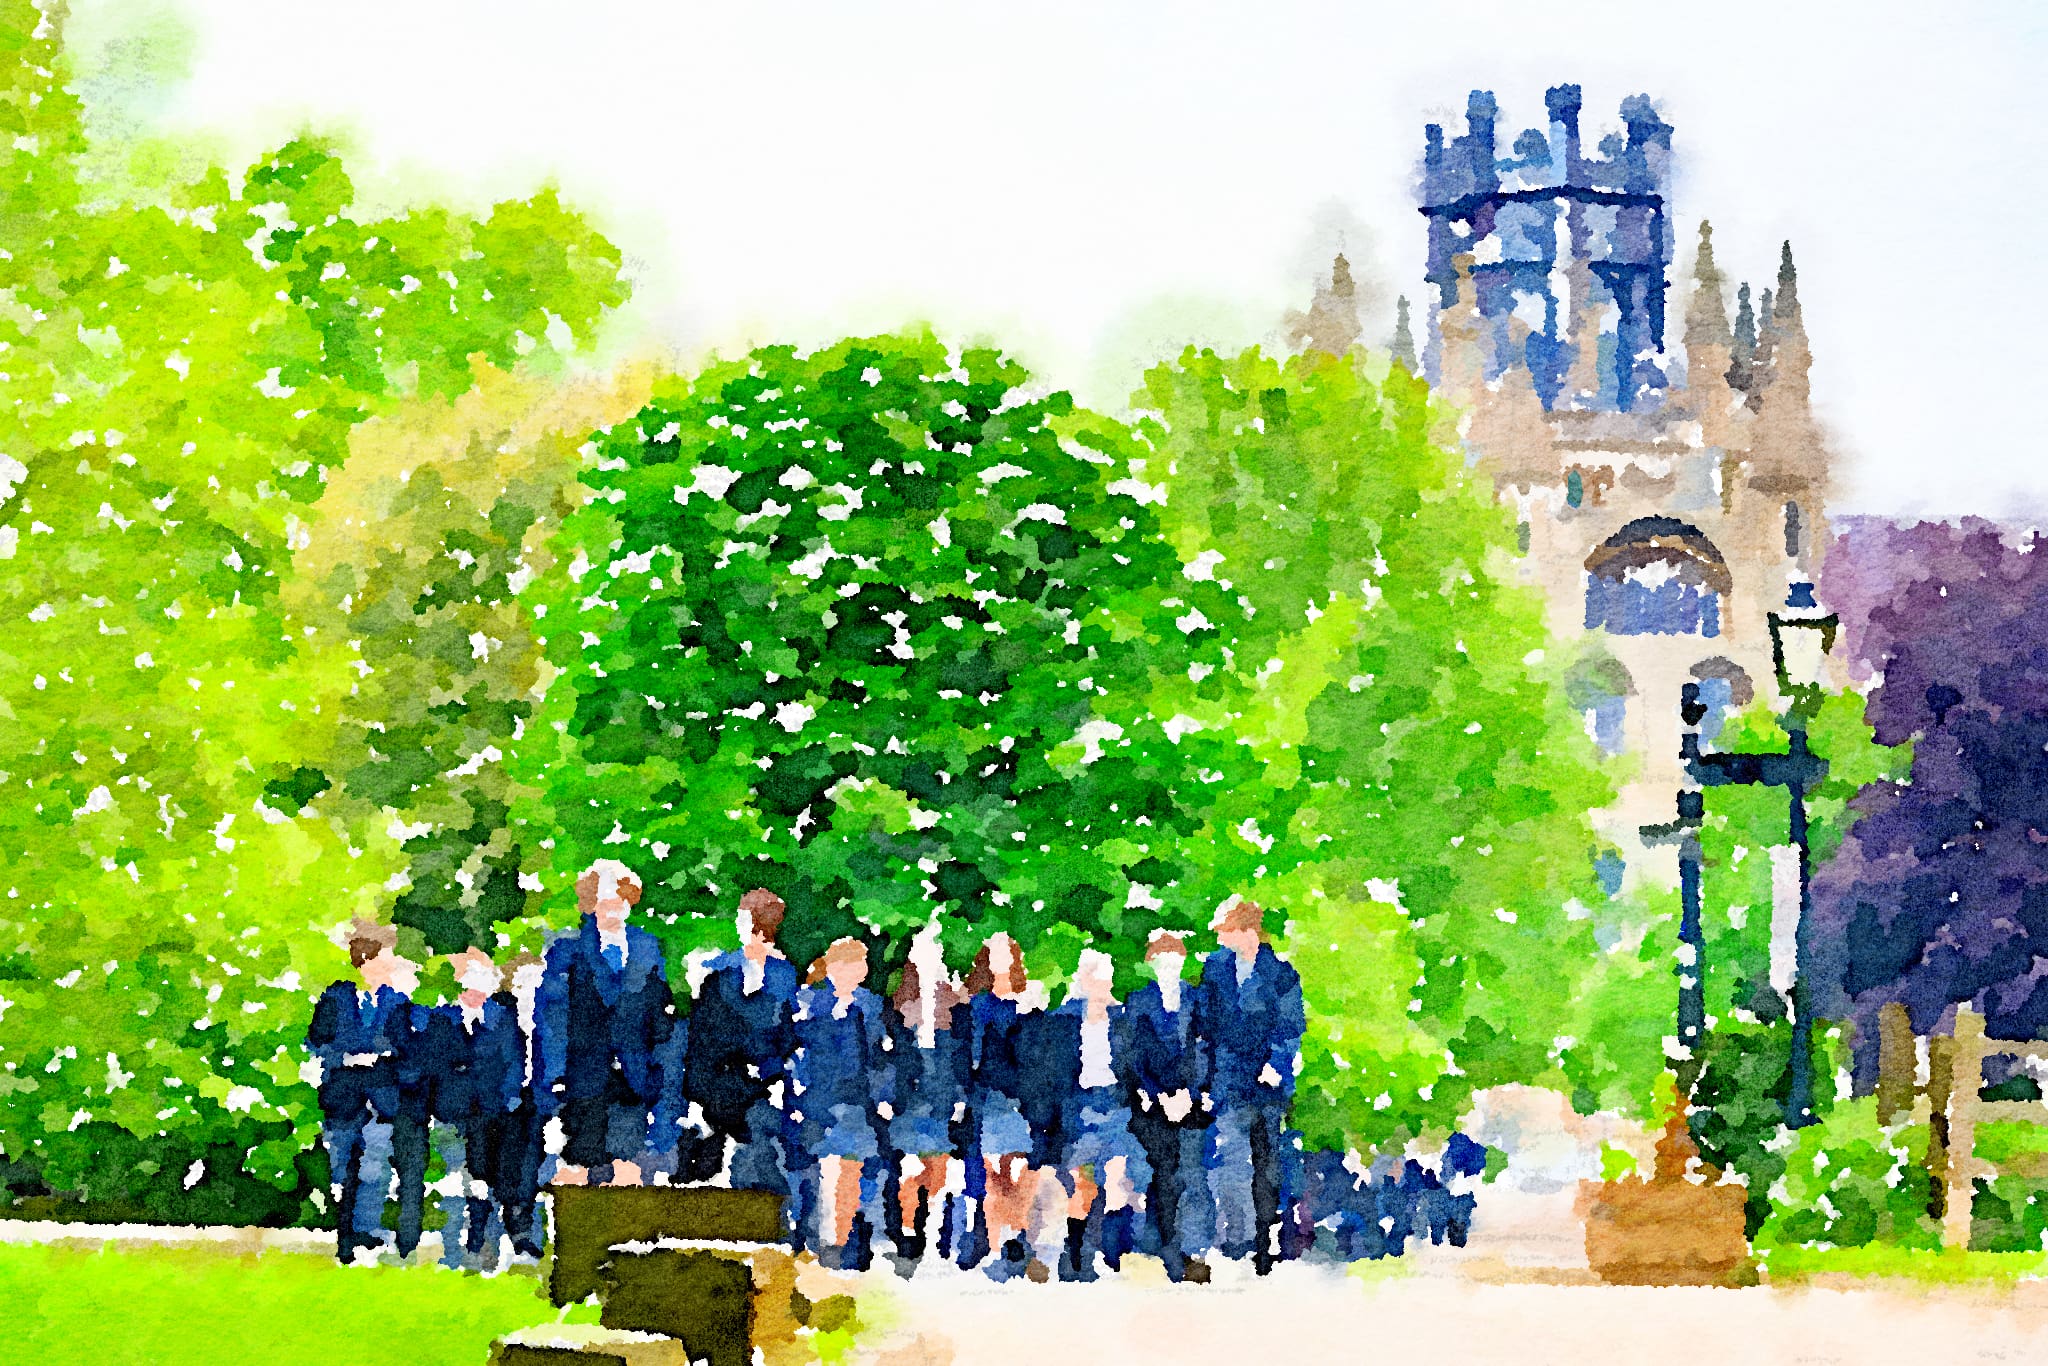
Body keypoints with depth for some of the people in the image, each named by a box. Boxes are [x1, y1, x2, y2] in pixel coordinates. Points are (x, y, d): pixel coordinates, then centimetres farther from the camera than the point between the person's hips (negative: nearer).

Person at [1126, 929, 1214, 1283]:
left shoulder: (1199, 999, 11)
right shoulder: (1138, 1002, 11)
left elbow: (1207, 1050, 7)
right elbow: (1135, 1056, 6)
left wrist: (1189, 1094, -5)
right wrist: (1160, 1097, -5)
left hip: (1191, 1099, 0)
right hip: (1153, 1102, 0)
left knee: (1191, 1170, -11)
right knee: (1165, 1172, -6)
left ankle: (1196, 1251, -7)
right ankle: (1173, 1261, -4)